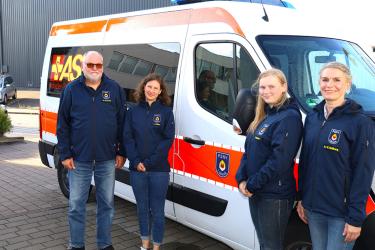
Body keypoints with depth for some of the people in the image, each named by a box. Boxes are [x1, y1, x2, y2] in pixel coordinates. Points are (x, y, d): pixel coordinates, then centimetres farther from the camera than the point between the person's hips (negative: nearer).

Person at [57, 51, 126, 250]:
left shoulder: (114, 89, 3)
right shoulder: (71, 90, 0)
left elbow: (122, 122, 5)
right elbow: (62, 124, 2)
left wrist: (121, 152, 1)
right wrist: (65, 154, -3)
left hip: (107, 159, 1)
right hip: (79, 159, -1)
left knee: (106, 204, 12)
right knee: (76, 205, 8)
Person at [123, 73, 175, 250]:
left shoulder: (166, 111, -1)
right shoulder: (134, 111, 6)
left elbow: (168, 139, -6)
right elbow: (127, 137, 3)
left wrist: (149, 162, -12)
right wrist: (136, 161, -9)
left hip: (159, 169, -3)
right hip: (137, 169, 3)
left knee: (157, 209, 3)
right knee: (142, 207, 14)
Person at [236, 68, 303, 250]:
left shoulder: (289, 117, -15)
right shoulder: (264, 116, 13)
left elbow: (280, 159, -22)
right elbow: (248, 151, 13)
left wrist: (252, 185, -16)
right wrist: (241, 179, -1)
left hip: (275, 196, -8)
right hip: (256, 193, 8)